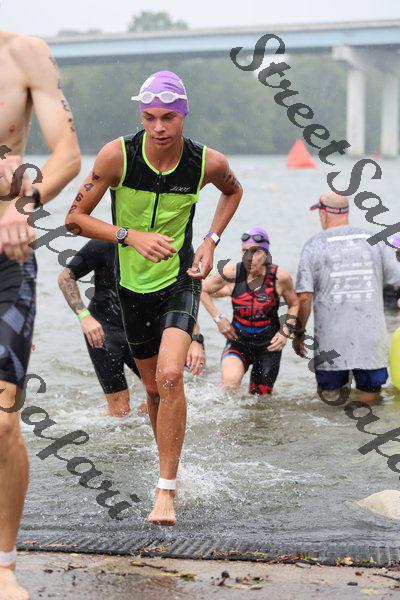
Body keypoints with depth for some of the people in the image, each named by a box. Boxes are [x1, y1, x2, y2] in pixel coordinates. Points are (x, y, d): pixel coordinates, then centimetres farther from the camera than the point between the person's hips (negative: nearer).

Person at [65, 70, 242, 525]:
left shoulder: (208, 163, -14)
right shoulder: (118, 155, -17)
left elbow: (233, 191, 12)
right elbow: (74, 218, -12)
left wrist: (211, 242, -1)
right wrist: (131, 236, -25)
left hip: (181, 280, -2)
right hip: (133, 284, 2)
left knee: (170, 376, -23)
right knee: (153, 388, 13)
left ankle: (166, 490, -15)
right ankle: (168, 462, 41)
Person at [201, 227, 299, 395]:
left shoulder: (279, 277, -13)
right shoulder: (233, 273, -13)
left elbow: (294, 304, 7)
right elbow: (203, 290, 4)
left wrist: (286, 331, -6)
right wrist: (218, 319, -3)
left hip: (269, 345, 1)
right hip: (238, 341, -1)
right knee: (230, 382, -30)